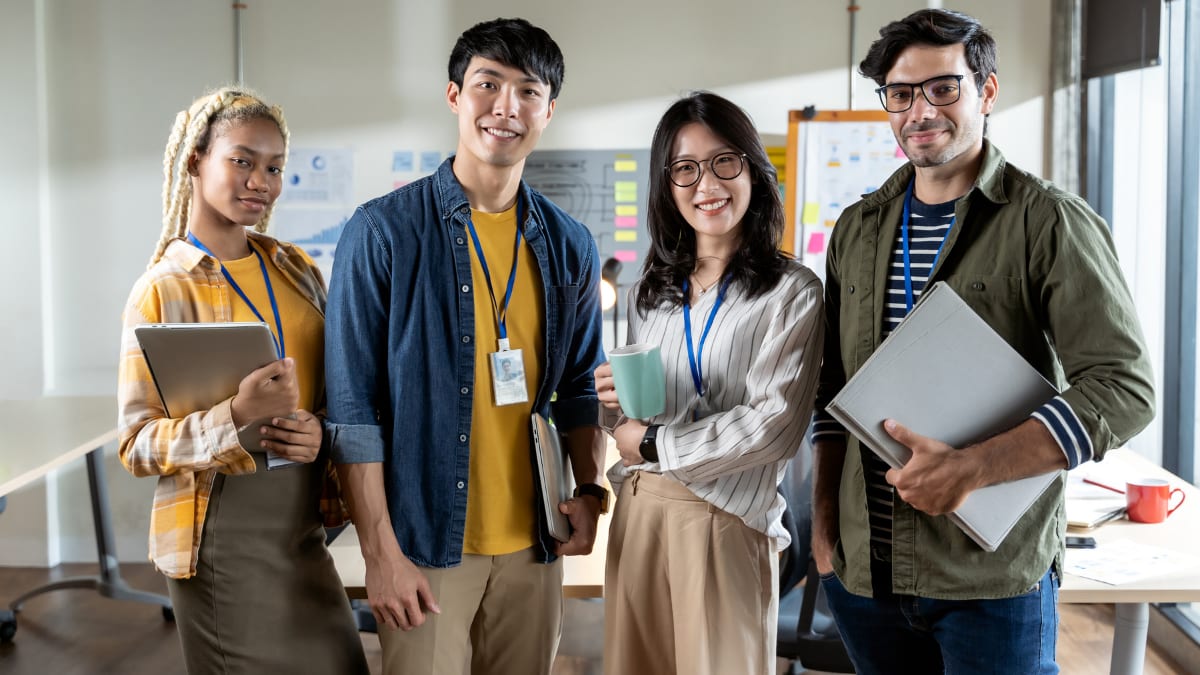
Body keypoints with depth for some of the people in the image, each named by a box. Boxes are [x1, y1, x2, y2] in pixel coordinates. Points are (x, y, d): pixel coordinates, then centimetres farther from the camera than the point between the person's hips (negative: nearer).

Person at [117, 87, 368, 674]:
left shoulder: (296, 270, 7)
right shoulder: (162, 291, -7)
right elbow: (137, 444, -9)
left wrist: (321, 432, -10)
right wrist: (235, 416, -26)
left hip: (304, 526, 5)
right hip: (220, 535, -4)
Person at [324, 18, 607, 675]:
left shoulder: (568, 246, 5)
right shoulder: (384, 230, -8)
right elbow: (353, 405, -9)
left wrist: (589, 489, -1)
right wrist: (380, 550, -13)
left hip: (533, 544, 4)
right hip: (423, 544, -4)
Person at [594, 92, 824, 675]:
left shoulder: (792, 292, -5)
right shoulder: (649, 293, 12)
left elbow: (776, 424, -15)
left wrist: (655, 444, -10)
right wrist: (615, 402, -3)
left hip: (725, 521, -5)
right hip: (638, 514, 5)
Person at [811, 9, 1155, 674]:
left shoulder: (1051, 223, -7)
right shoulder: (856, 229, 9)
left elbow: (1124, 387, -15)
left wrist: (971, 468, -24)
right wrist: (824, 519, 8)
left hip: (996, 576, -4)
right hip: (862, 566, 4)